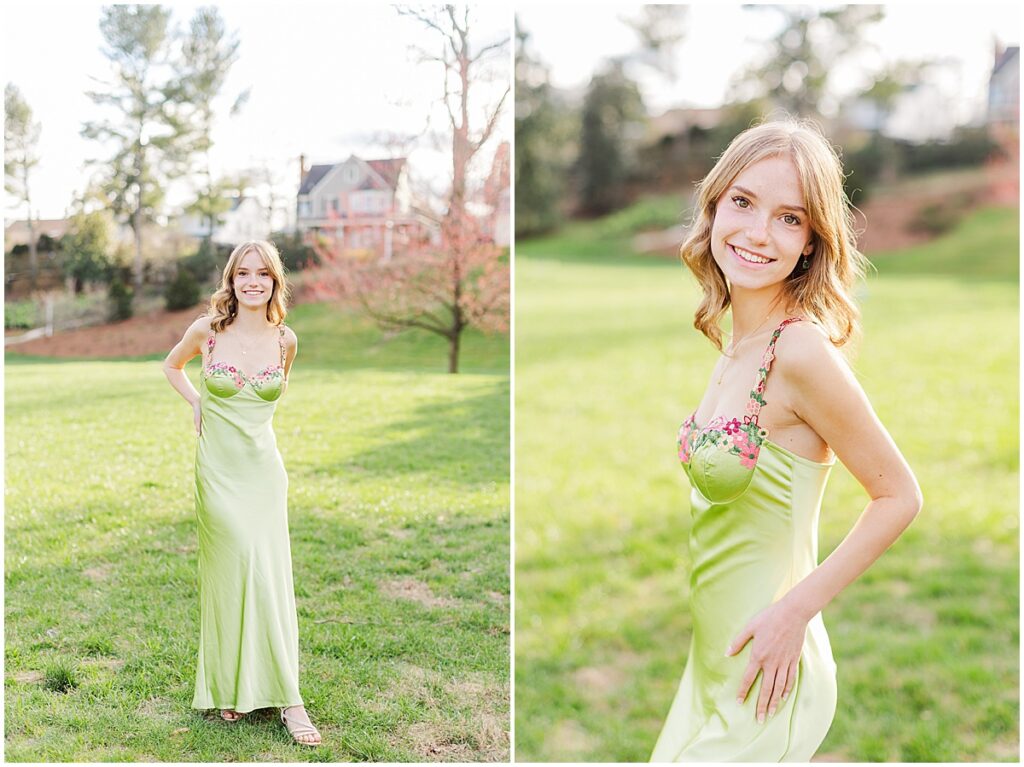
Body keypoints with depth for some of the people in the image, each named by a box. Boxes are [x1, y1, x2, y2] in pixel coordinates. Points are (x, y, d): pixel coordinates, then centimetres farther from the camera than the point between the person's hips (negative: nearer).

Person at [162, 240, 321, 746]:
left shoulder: (285, 341, 0)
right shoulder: (207, 330, -4)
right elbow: (171, 366, 17)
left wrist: (252, 414, 10)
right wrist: (198, 404, 5)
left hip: (263, 467, 1)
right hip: (218, 469, -1)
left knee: (268, 575, -1)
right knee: (230, 573, -1)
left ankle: (284, 694, 5)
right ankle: (229, 688, 14)